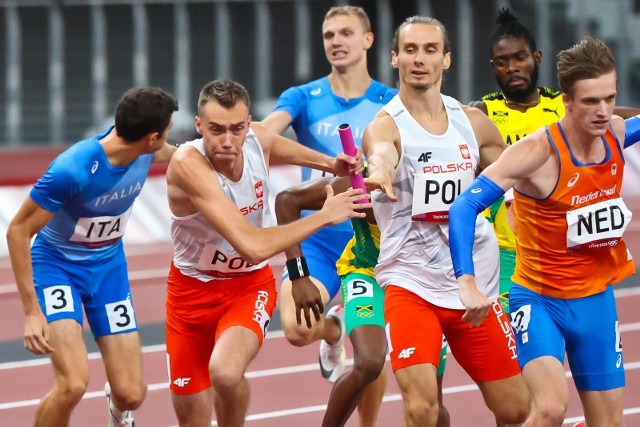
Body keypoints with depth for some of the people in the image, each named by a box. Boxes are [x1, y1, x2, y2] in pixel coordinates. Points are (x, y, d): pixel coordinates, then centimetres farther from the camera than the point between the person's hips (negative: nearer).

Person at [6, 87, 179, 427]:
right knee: (73, 384, -26)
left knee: (131, 394, 0)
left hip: (108, 265, 5)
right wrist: (32, 312, -25)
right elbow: (18, 230, -24)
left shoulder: (143, 152, -14)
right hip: (56, 263, -5)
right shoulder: (72, 170, -33)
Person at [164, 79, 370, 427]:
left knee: (225, 372, -30)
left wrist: (328, 163, 6)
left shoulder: (258, 139, -14)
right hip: (192, 289, -2)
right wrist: (325, 216, -29)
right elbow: (253, 246, -37)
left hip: (249, 284, 2)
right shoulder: (189, 164, -32)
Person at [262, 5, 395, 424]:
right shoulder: (304, 98, 1)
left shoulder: (390, 103, 1)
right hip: (317, 238, 0)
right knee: (296, 329, -21)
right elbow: (268, 128, -17)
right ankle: (333, 328, 16)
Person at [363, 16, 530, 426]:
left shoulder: (473, 123, 5)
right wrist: (380, 171, -59)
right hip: (411, 284, -5)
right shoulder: (386, 126, -10)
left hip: (475, 287, 5)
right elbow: (382, 154, -35)